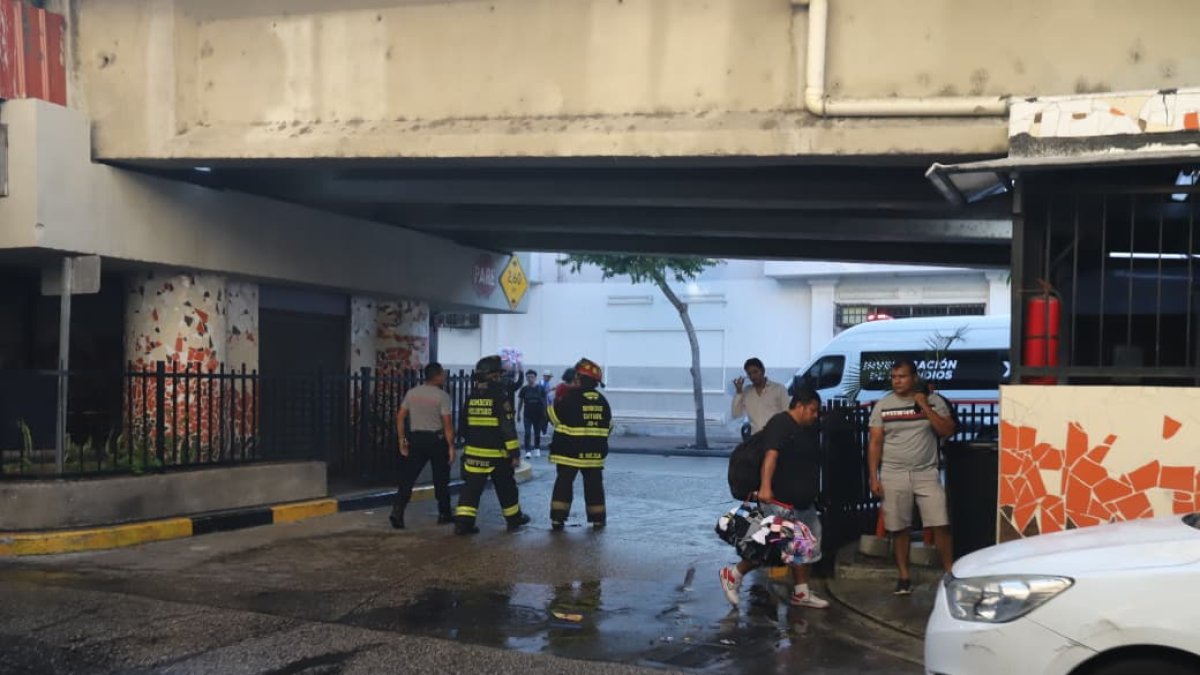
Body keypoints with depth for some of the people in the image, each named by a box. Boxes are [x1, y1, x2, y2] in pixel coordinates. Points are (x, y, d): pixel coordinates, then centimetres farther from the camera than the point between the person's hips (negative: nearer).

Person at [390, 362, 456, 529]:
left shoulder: (411, 393, 5)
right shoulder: (442, 396, -10)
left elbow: (400, 417, 4)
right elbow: (447, 423, -13)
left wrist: (402, 439, 11)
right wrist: (451, 446, -8)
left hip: (416, 438, 3)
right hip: (436, 439, -3)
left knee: (407, 477, 2)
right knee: (441, 479, 11)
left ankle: (397, 511, -12)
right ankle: (444, 514, 19)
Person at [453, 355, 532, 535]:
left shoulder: (472, 396, 5)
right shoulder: (499, 395, -12)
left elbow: (463, 425, 12)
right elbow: (508, 427, -16)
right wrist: (515, 452, -12)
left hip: (474, 452, 4)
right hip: (497, 453, -4)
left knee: (472, 486, 2)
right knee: (506, 487, 13)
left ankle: (463, 522, -9)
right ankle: (514, 519, 27)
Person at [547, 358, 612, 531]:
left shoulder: (570, 397, -13)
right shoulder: (602, 400, 3)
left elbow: (554, 416, -3)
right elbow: (608, 426, 12)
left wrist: (557, 401, 12)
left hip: (570, 451, -4)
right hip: (594, 452, 4)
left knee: (564, 483, 4)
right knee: (594, 484, 12)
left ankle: (558, 518, -1)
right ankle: (598, 519, 15)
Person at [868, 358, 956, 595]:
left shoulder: (934, 402, 3)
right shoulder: (883, 406, 4)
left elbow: (947, 431, -7)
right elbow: (875, 443, 3)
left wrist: (924, 407, -12)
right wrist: (873, 477, -2)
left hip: (926, 474, -1)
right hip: (893, 475, 1)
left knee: (941, 524, -6)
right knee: (899, 529, 4)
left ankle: (950, 572, 5)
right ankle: (904, 577, 15)